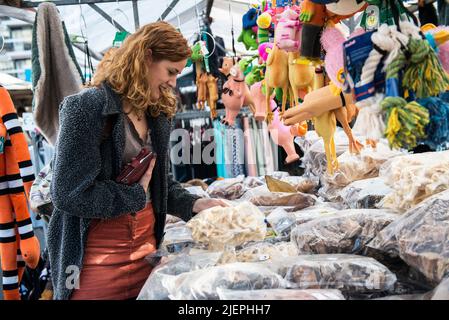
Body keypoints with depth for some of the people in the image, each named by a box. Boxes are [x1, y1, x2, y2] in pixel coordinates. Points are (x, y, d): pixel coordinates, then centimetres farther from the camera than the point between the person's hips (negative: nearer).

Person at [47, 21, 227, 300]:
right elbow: (70, 193, -21)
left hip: (146, 247, 7)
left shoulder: (157, 114, 8)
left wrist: (194, 204, -3)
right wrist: (137, 195, -12)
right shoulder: (88, 107, -16)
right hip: (96, 257, -7)